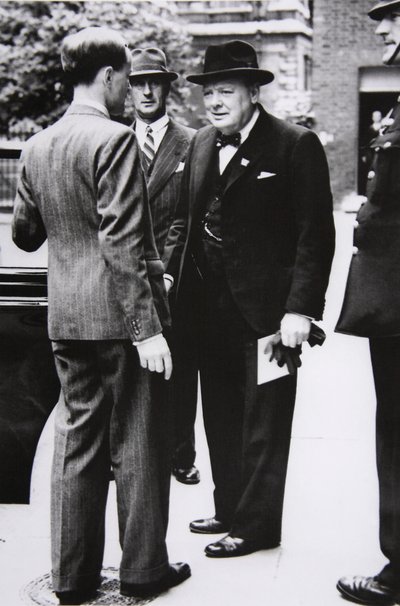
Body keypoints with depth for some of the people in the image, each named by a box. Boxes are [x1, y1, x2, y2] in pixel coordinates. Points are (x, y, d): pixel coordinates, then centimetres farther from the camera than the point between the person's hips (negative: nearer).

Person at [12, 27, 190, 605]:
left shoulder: (38, 146, 8)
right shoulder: (115, 139, -14)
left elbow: (24, 233, 16)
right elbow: (123, 244, -19)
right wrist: (148, 328, -18)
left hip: (65, 318, 7)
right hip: (120, 316, -7)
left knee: (76, 440, 13)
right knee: (136, 444, 6)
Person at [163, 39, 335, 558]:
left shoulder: (296, 145, -10)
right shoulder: (202, 144, 11)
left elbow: (315, 236, -13)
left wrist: (300, 308, -18)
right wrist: (168, 272, 5)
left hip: (266, 309, -7)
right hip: (211, 306, 7)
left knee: (263, 424, 5)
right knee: (221, 418, 17)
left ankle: (257, 525, 17)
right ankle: (230, 510, 32)